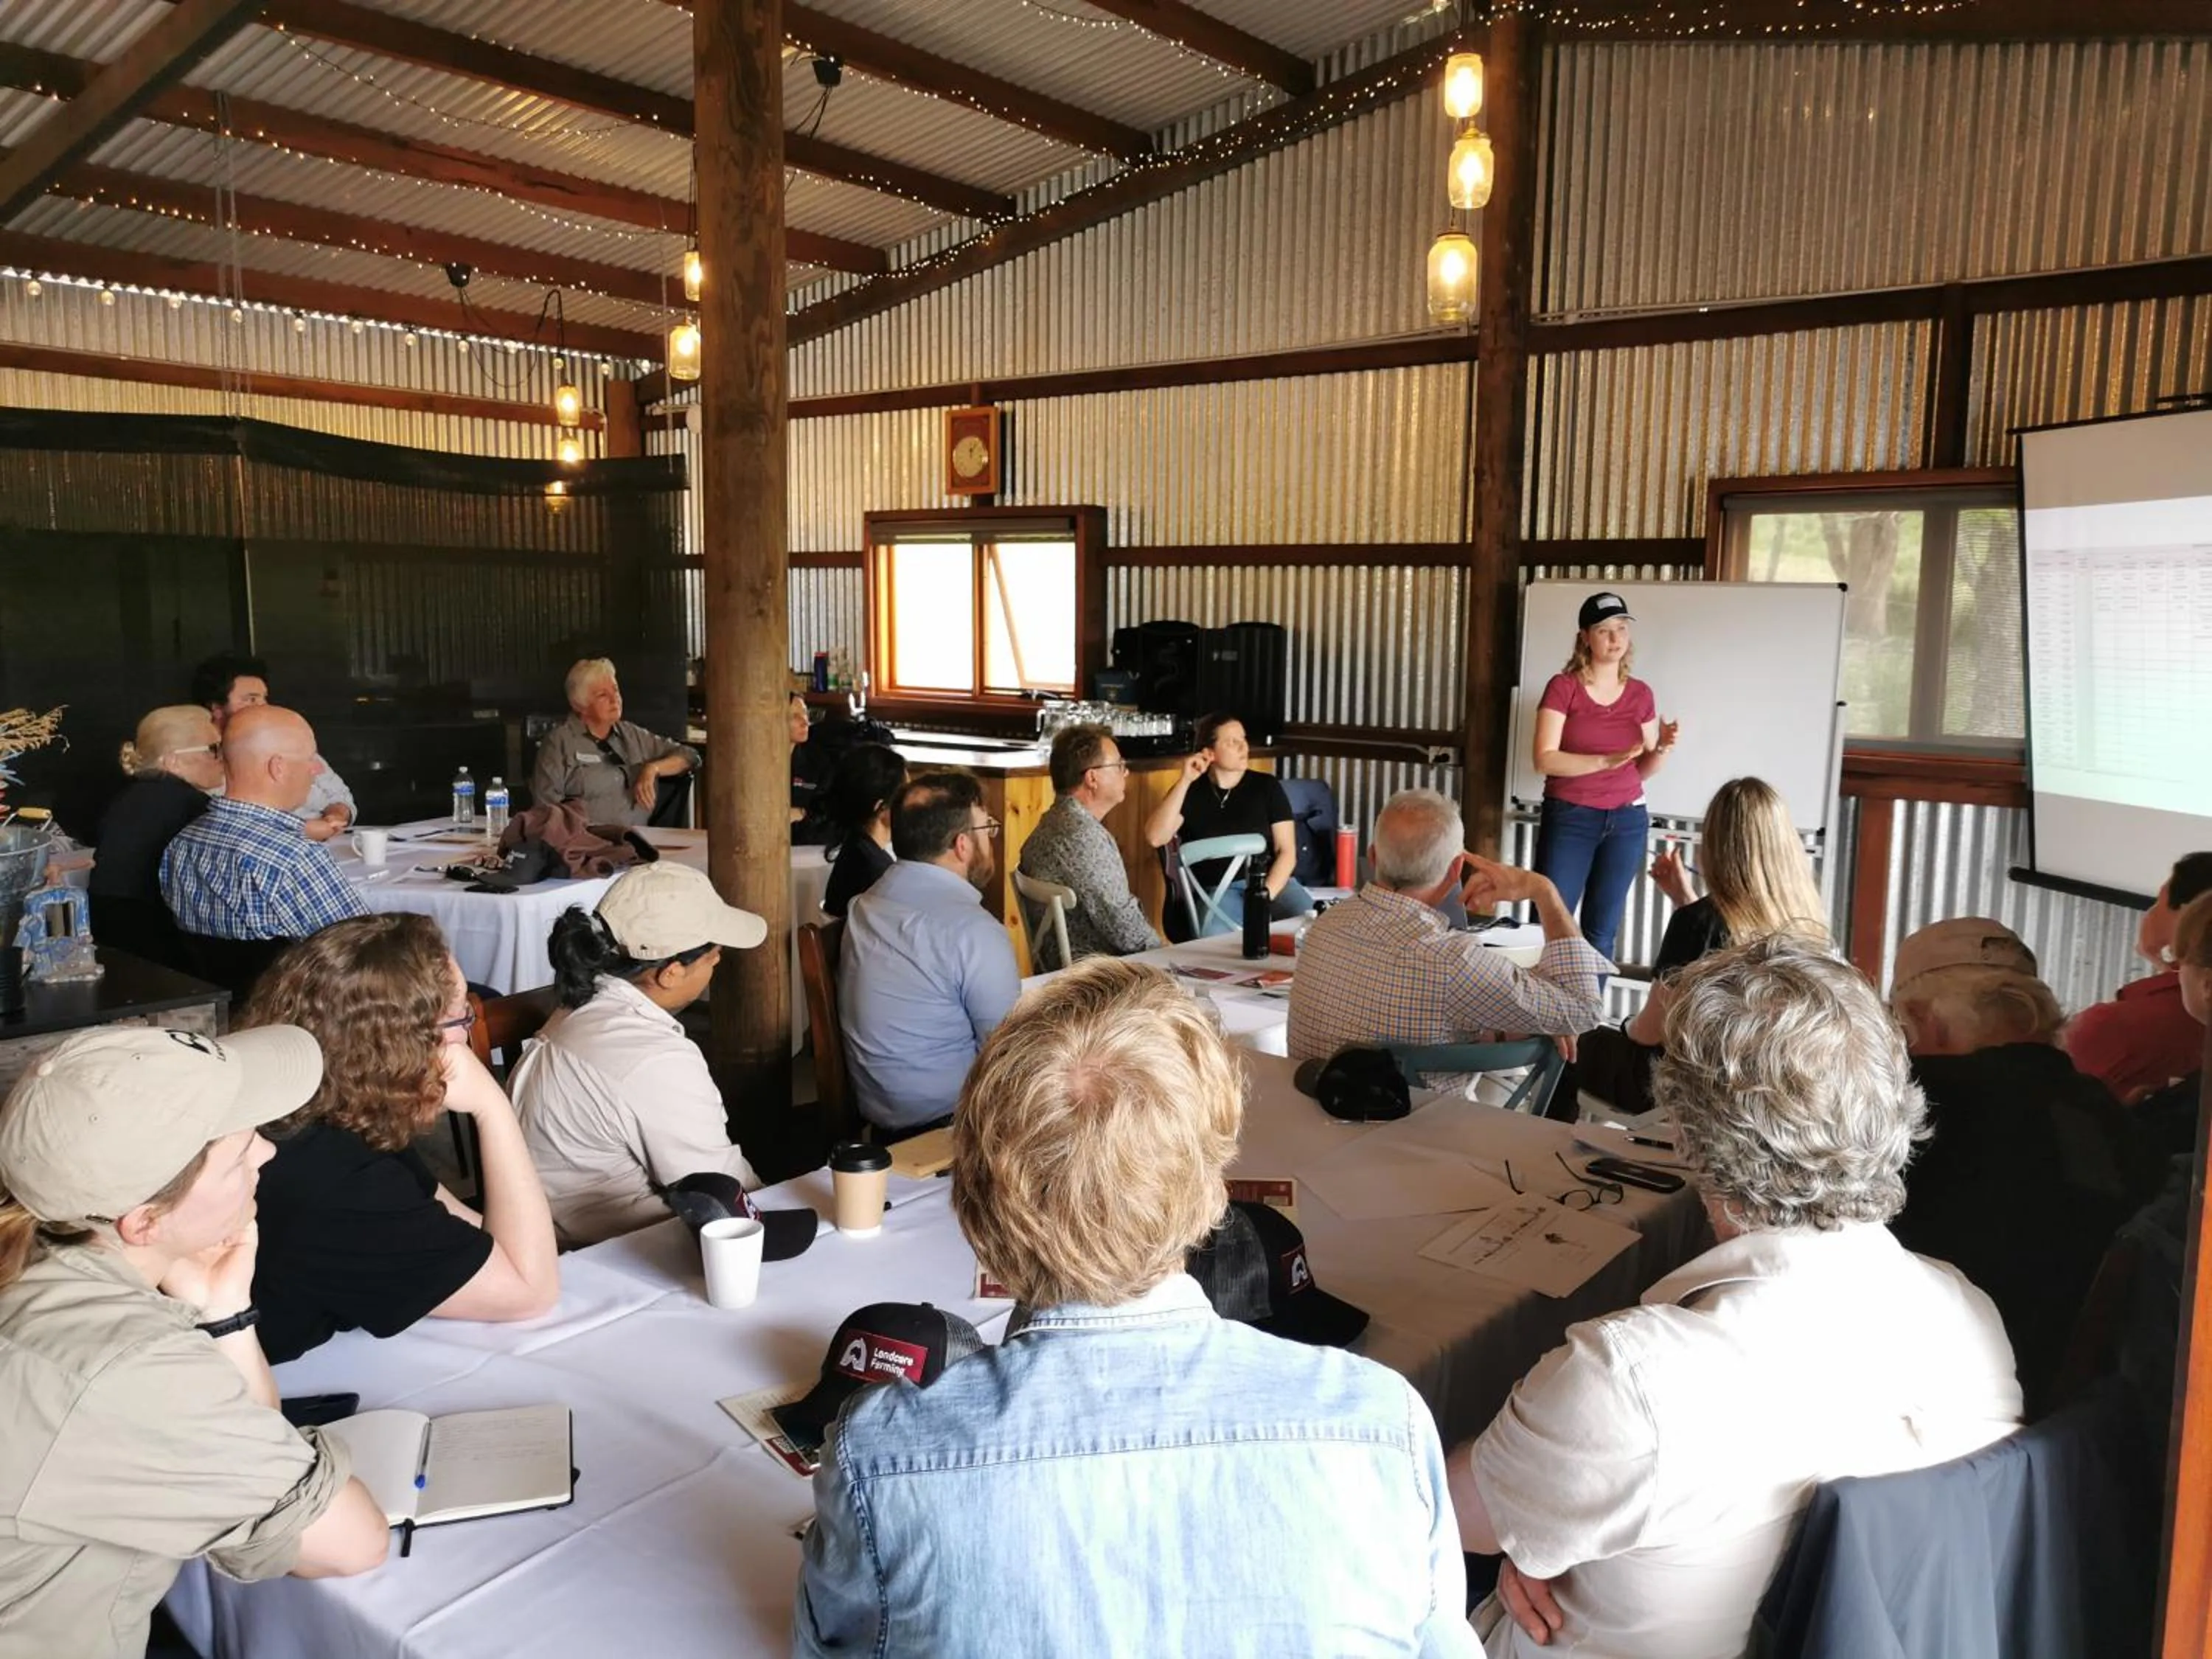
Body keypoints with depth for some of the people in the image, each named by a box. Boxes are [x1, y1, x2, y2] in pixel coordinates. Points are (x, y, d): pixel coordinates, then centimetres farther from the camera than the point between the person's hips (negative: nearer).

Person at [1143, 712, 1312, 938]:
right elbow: (1155, 838, -8)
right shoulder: (1190, 792, 8)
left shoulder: (1267, 786, 9)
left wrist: (1264, 895, -14)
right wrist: (1184, 781, -11)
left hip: (1272, 882, 1)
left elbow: (1287, 851, 4)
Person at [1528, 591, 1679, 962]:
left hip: (1627, 821, 4)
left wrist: (1663, 748, -9)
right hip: (1569, 819, -4)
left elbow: (1643, 769, 12)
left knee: (1602, 929, 6)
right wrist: (1606, 760, -24)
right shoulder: (1563, 687, -6)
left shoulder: (1640, 694, 7)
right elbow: (1545, 760, -14)